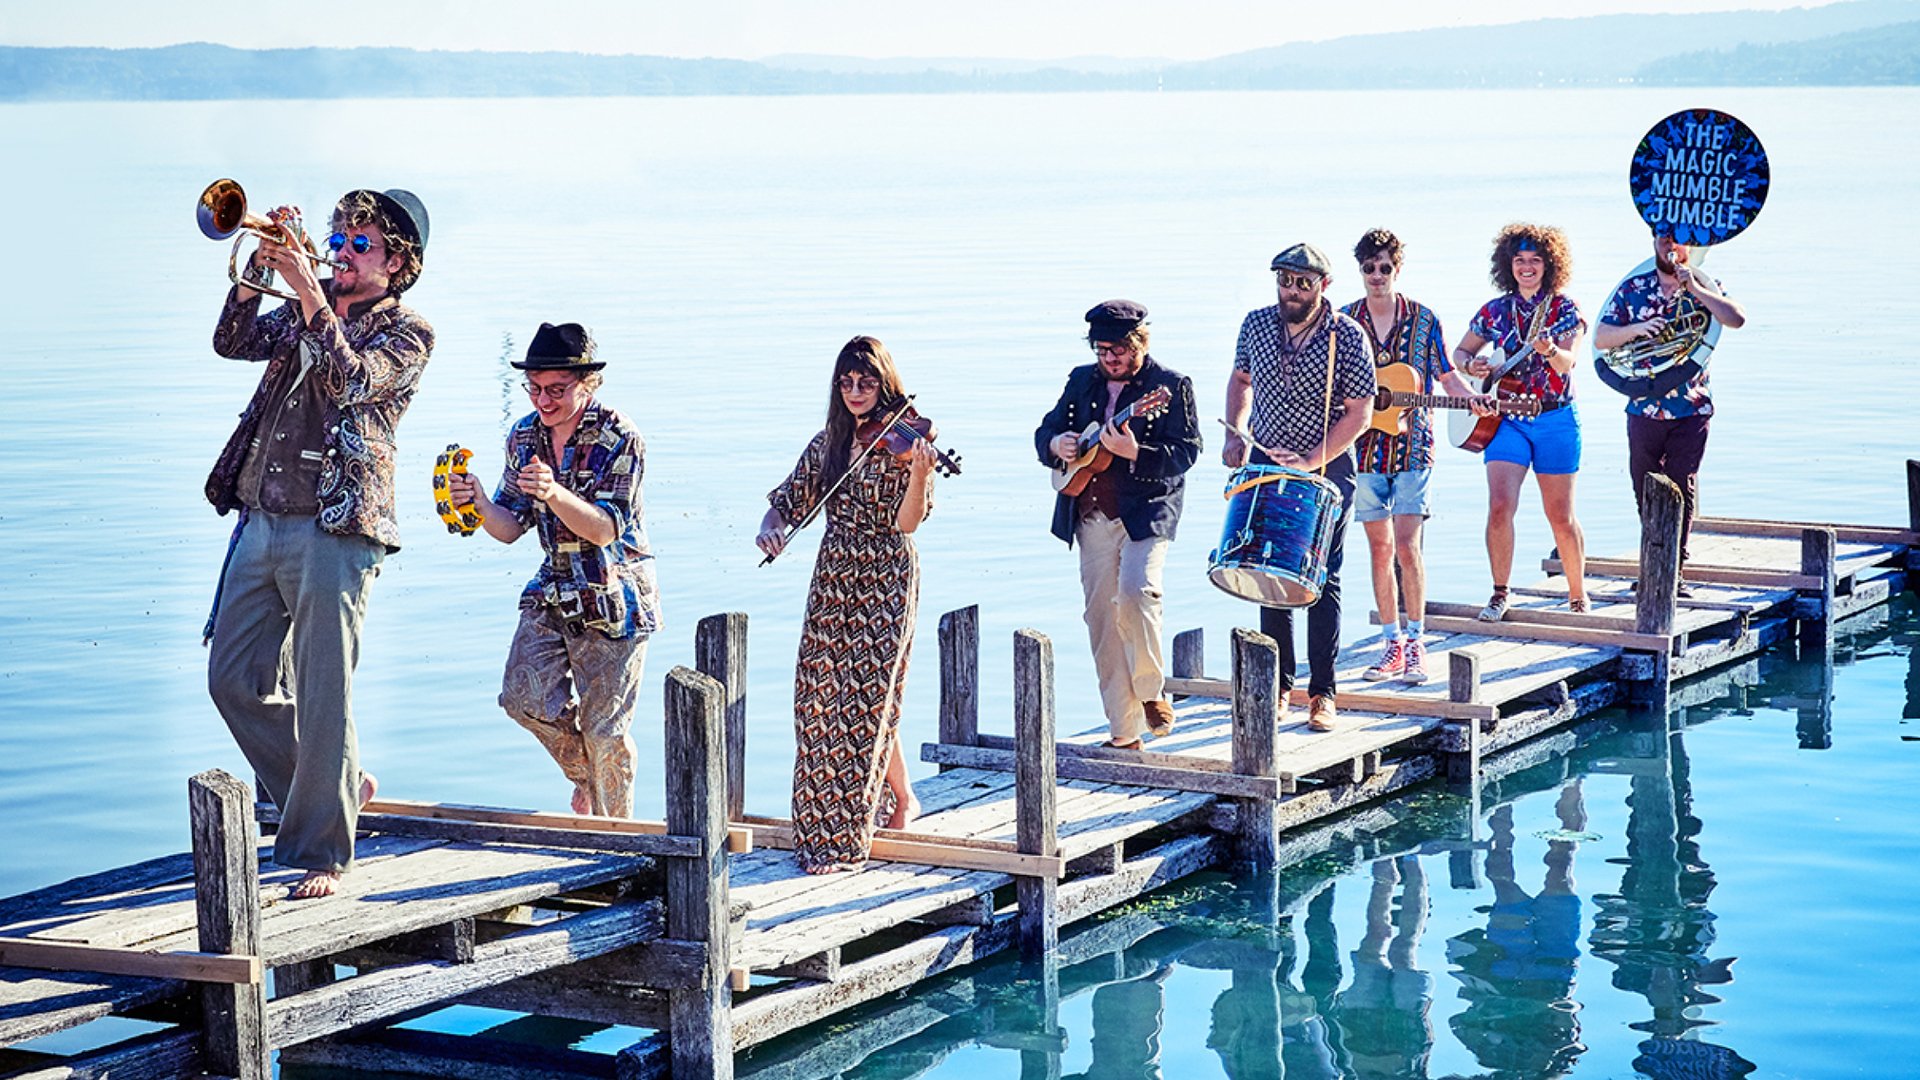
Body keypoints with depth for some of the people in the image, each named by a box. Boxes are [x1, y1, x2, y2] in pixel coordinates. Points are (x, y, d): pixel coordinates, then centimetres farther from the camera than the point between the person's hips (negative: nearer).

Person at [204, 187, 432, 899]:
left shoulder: (406, 333, 1)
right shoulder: (302, 310, 18)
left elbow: (352, 380, -17)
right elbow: (233, 343, 4)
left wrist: (310, 292, -19)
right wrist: (261, 268, -7)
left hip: (334, 531, -7)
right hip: (260, 520, 7)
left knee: (322, 696, -7)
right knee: (235, 680, 8)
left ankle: (322, 853, 2)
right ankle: (341, 788, 26)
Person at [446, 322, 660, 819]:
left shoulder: (618, 437, -16)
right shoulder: (525, 436, 1)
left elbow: (605, 529, -24)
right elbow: (510, 528, 3)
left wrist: (555, 494, -41)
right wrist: (478, 503, -19)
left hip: (614, 596, -6)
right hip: (554, 590, 6)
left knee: (603, 726, -4)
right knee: (525, 696, -3)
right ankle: (587, 777, 25)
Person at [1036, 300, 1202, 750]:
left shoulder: (1171, 386, -2)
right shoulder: (1082, 380, 13)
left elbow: (1186, 451, -10)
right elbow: (1045, 431, 20)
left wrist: (1135, 452, -25)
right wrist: (1056, 446, -3)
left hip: (1146, 511, -5)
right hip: (1091, 517, 5)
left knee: (1137, 592, -28)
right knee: (1101, 618, 3)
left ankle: (1151, 691, -4)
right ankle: (1124, 733, 10)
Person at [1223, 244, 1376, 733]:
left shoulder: (1348, 337, -13)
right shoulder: (1256, 324, 0)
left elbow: (1360, 414, -12)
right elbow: (1241, 379, 16)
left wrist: (1309, 461, -21)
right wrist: (1236, 435, 1)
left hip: (1326, 472, -4)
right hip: (1267, 468, 4)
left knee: (1321, 580, -2)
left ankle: (1322, 693, 3)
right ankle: (1278, 687, 14)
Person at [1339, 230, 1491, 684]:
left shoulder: (1423, 320, 1)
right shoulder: (1344, 322, 4)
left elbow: (1447, 375, 5)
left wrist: (1473, 399, -12)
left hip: (1412, 447, -2)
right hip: (1364, 448, 2)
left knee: (1406, 545, -11)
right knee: (1380, 547, 6)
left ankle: (1416, 643, -2)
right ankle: (1394, 644, 14)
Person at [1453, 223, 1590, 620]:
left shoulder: (1565, 309, -2)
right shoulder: (1495, 311, 6)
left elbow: (1567, 363, -17)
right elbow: (1460, 352, 17)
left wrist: (1549, 351, -39)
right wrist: (1471, 366, -6)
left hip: (1556, 421, -2)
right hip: (1507, 420, 2)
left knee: (1561, 516, 4)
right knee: (1499, 507, -13)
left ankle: (1578, 595, 22)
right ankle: (1500, 594, 0)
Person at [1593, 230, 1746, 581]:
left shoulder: (1704, 287, 3)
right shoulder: (1632, 290, 6)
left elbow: (1737, 319, -14)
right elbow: (1600, 338, 2)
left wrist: (1695, 289, -19)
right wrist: (1634, 329, -16)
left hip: (1691, 409, -2)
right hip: (1643, 406, 2)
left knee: (1681, 491, -3)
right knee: (1645, 490, 7)